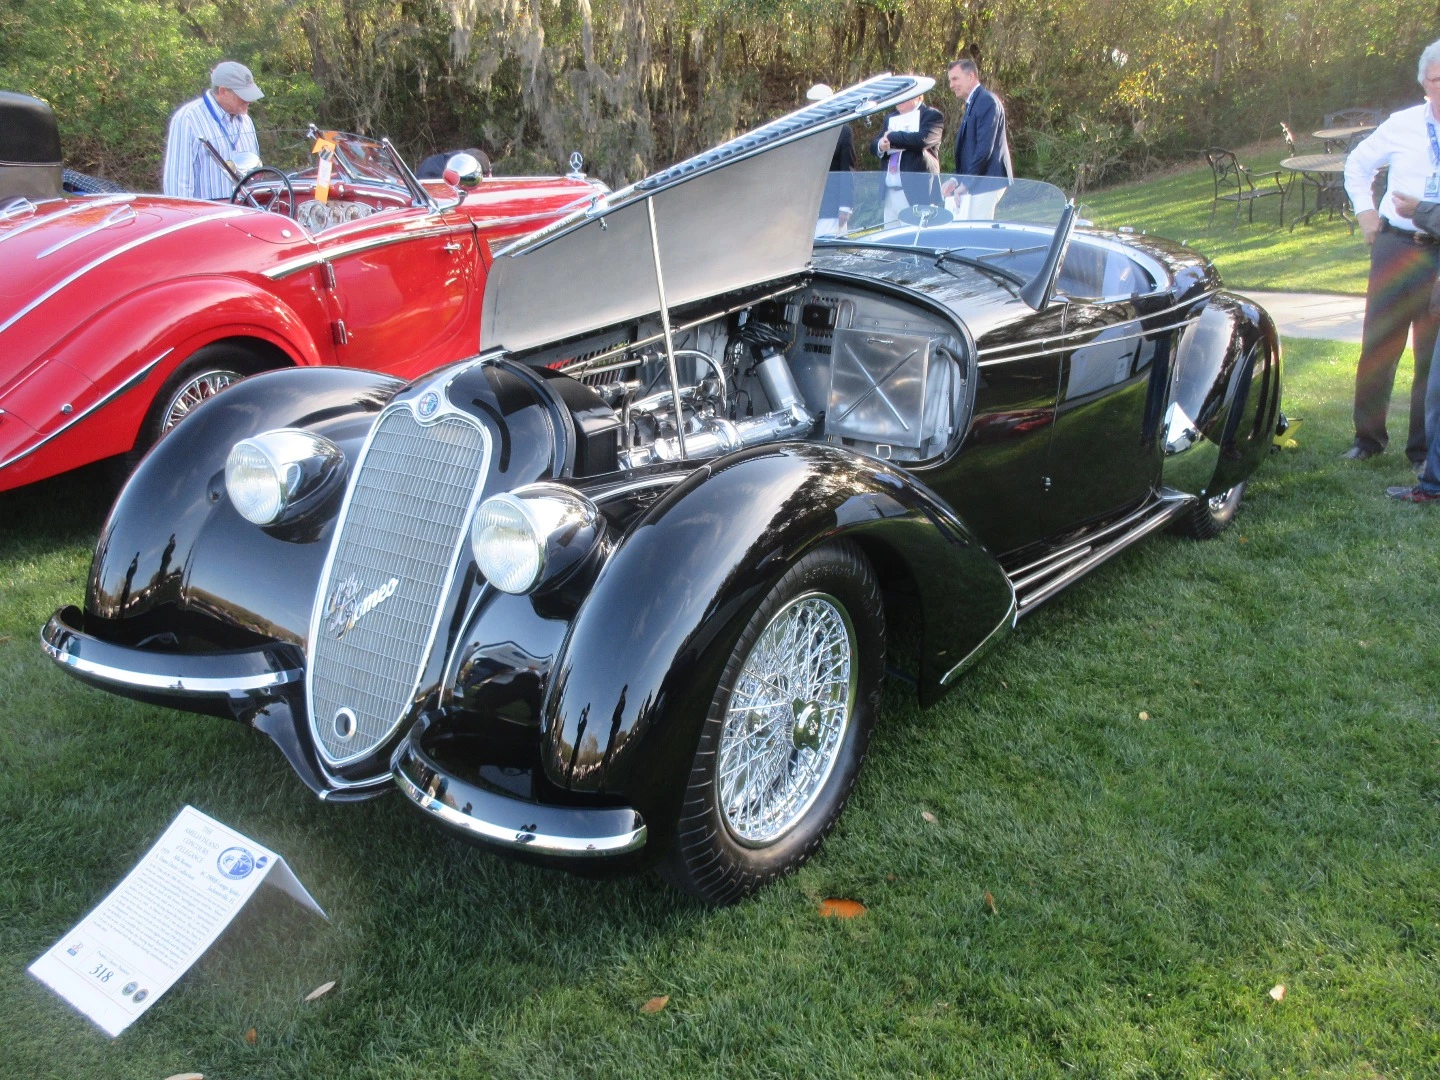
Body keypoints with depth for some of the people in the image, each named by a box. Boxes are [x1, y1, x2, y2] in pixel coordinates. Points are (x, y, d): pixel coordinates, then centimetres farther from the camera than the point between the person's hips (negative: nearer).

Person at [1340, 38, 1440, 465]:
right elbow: (1357, 164, 19)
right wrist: (1365, 211, 7)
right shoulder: (1401, 126, 4)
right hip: (1396, 246, 1)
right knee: (1378, 345, 6)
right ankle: (1368, 437, 21)